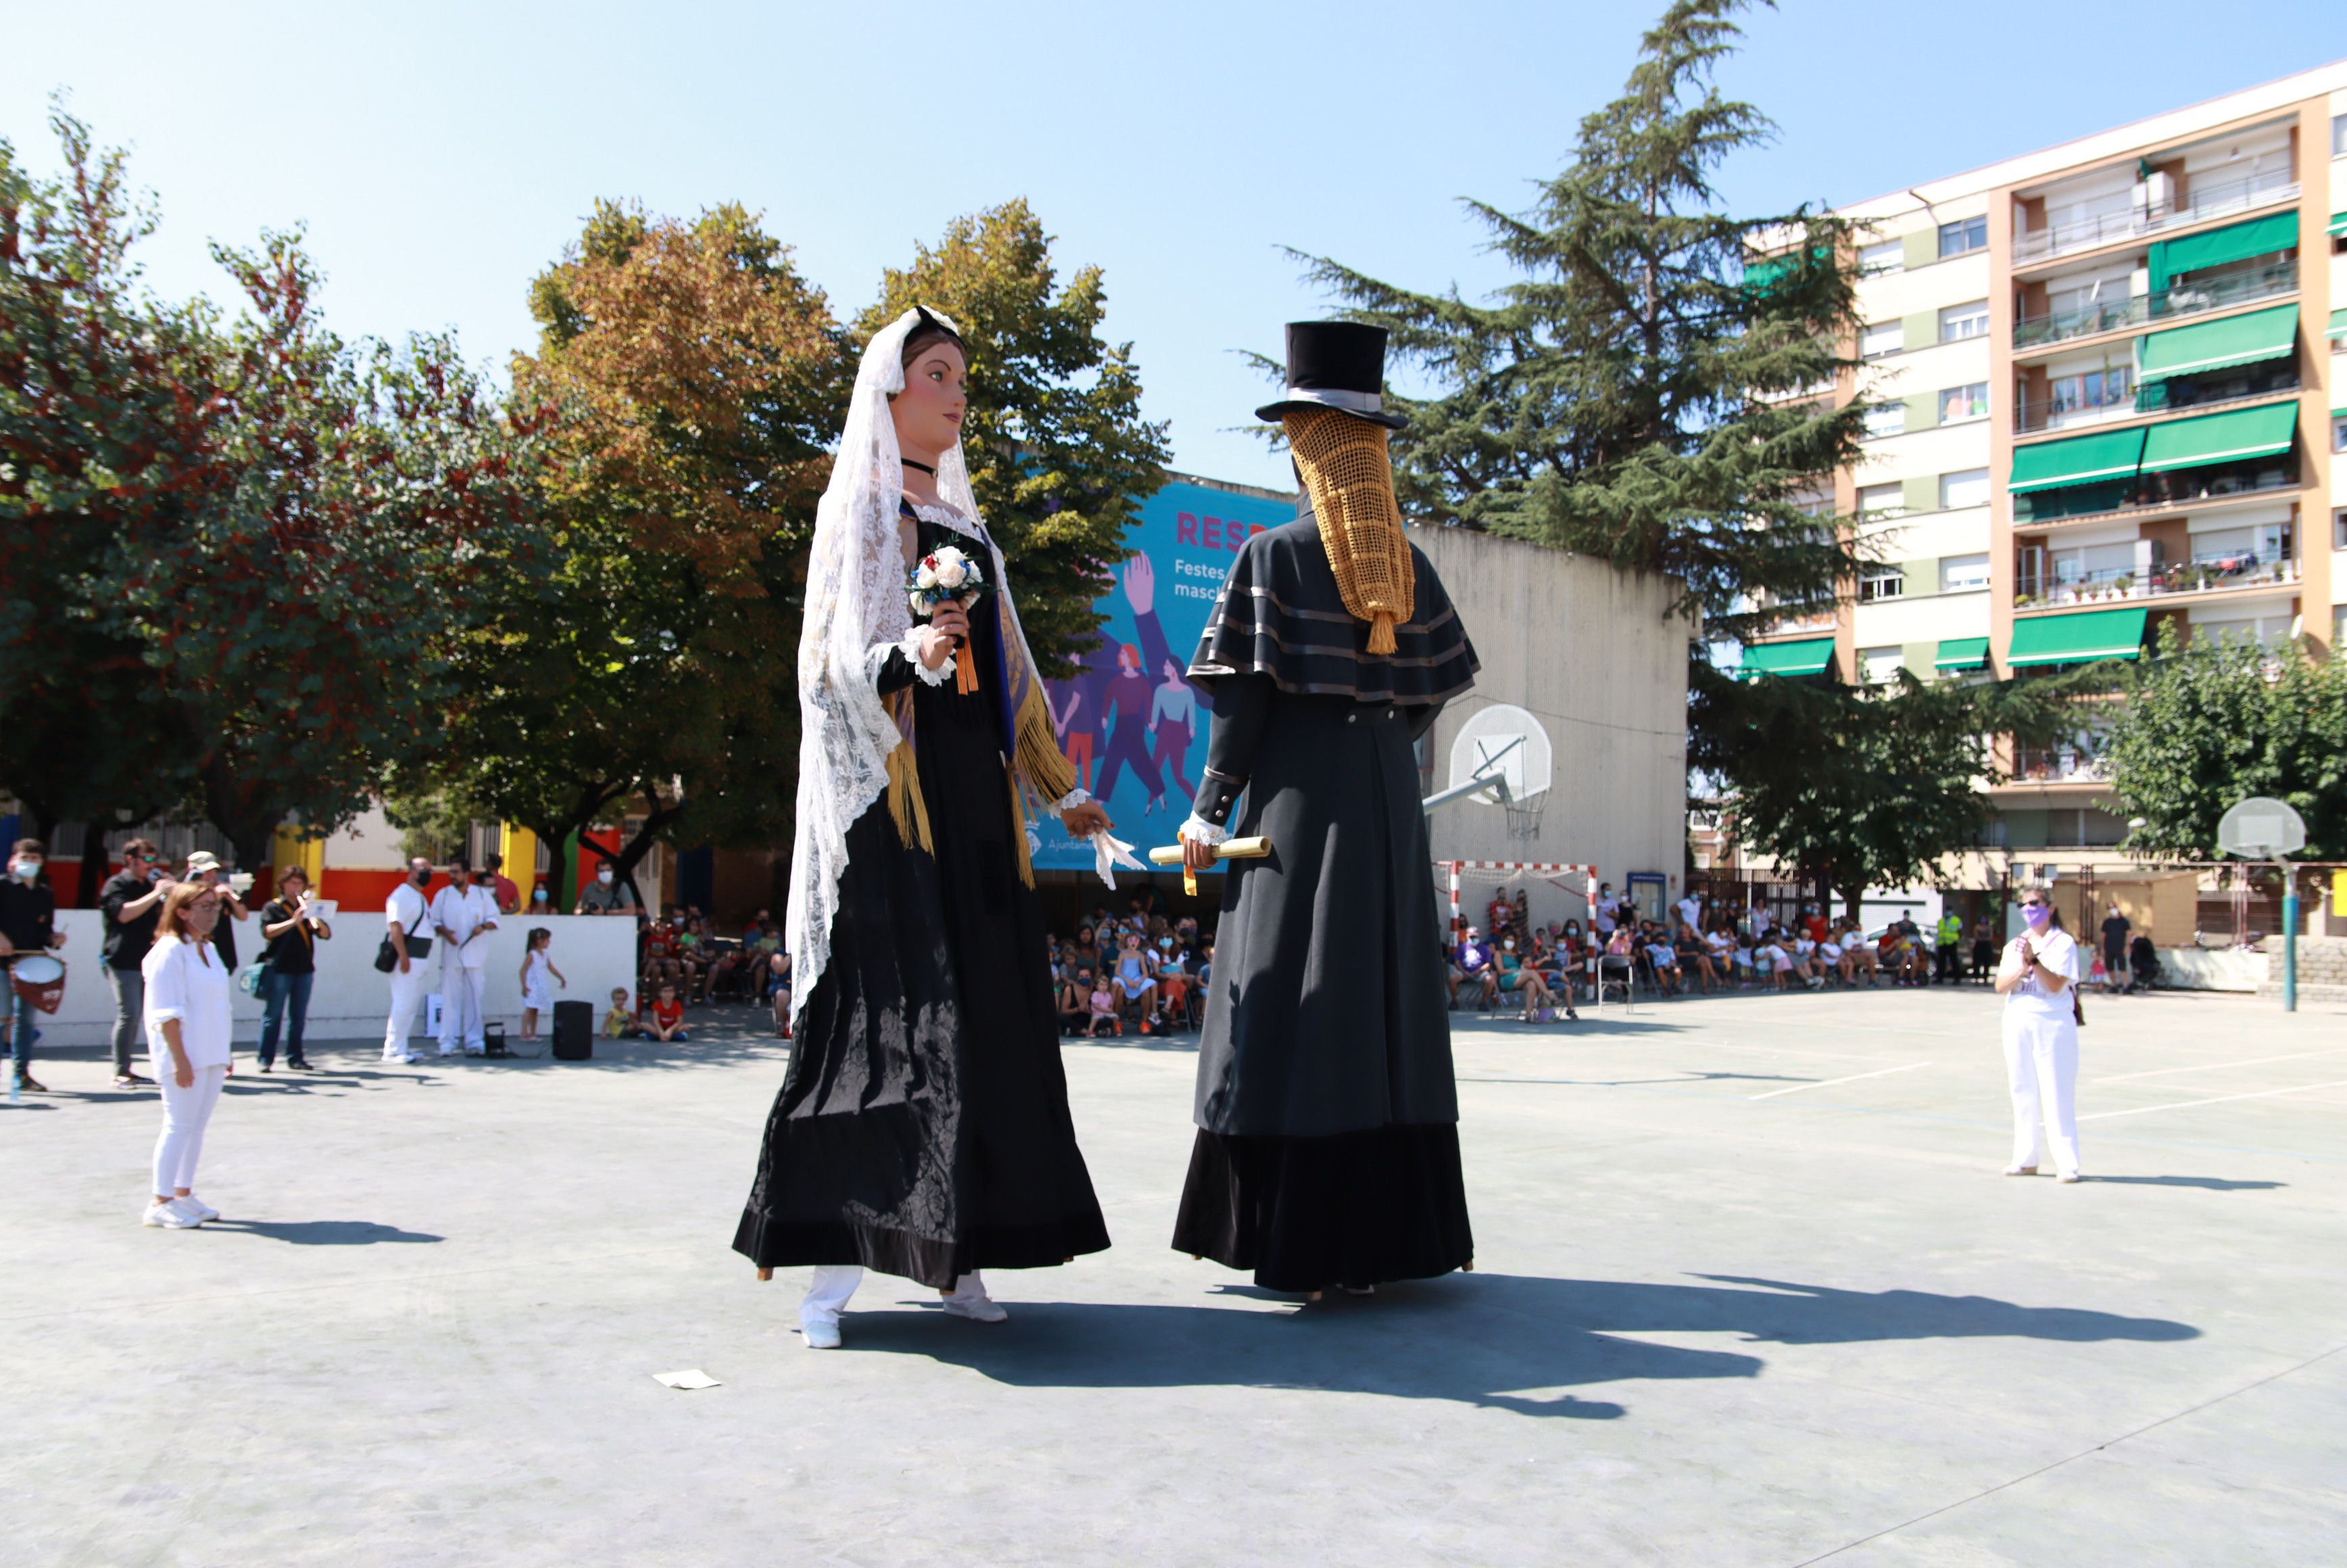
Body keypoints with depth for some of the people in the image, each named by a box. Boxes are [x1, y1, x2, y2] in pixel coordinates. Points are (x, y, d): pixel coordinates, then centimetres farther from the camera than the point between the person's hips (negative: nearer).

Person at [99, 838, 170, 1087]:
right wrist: (156, 894, -22)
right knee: (129, 1014, -13)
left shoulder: (148, 885, 18)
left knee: (135, 1015, 9)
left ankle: (126, 1070, 14)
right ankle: (120, 1073, -10)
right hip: (123, 960, -7)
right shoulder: (116, 885, -5)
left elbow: (159, 916, 19)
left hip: (144, 960, 7)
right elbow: (124, 913, -21)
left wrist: (170, 893, 2)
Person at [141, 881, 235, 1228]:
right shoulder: (170, 951, -12)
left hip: (212, 1055, 8)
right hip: (184, 1056, -8)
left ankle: (184, 1194, 20)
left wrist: (224, 1055, 16)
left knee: (198, 1125, 11)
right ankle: (161, 1204, 3)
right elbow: (166, 1013, -17)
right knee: (179, 1125, -4)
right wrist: (180, 1059, -20)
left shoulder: (208, 949, 14)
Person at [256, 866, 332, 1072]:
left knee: (298, 1017, 6)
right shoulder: (272, 907, 5)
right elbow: (267, 931, -13)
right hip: (279, 968, -4)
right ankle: (266, 1060, -1)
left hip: (304, 969, 4)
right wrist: (293, 921, -25)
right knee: (273, 1016, -3)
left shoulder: (308, 908, 17)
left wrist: (316, 921, -14)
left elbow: (326, 935, 6)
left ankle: (295, 1058, 11)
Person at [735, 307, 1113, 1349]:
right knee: (874, 1013, -12)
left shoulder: (966, 526, 23)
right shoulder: (858, 507, 3)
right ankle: (829, 1264, -7)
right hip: (886, 788, -7)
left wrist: (1055, 792, 24)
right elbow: (836, 660, -7)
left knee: (978, 1009, 1)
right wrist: (911, 655, -27)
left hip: (972, 792, 7)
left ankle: (953, 1253, 5)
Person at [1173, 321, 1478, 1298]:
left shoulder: (1274, 555, -7)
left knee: (1294, 1009, 0)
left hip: (1299, 802, -5)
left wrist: (1209, 813, -4)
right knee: (1386, 1004, 10)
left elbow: (1245, 696, -10)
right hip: (1389, 805, 5)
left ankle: (1297, 1239, 3)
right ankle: (1390, 1228, 17)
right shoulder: (1408, 564, 8)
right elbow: (1436, 688, 11)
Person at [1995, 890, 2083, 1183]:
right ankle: (2025, 1159, 15)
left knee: (2057, 1095, -6)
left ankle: (2067, 1163, -4)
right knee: (2023, 1092, 8)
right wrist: (2022, 969, -13)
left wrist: (2034, 960, -22)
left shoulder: (2063, 943, -1)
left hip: (2053, 1022, -5)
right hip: (2017, 1023, 5)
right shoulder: (2015, 945, 14)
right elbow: (2001, 986, 3)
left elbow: (2056, 984, -13)